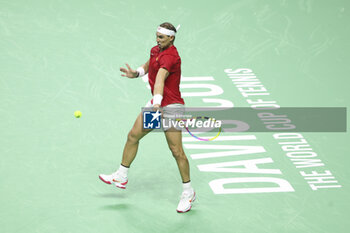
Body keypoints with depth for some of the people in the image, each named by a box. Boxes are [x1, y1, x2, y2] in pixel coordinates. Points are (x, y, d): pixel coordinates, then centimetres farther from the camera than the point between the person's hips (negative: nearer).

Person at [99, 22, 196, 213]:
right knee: (133, 136, 15)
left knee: (176, 151, -9)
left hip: (171, 107, -9)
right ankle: (121, 177, 30)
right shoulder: (155, 50, 6)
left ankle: (188, 193, 5)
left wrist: (157, 102, -51)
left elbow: (160, 79, -39)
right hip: (156, 105, 9)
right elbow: (148, 66, 27)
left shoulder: (170, 56, -22)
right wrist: (136, 73, 7)